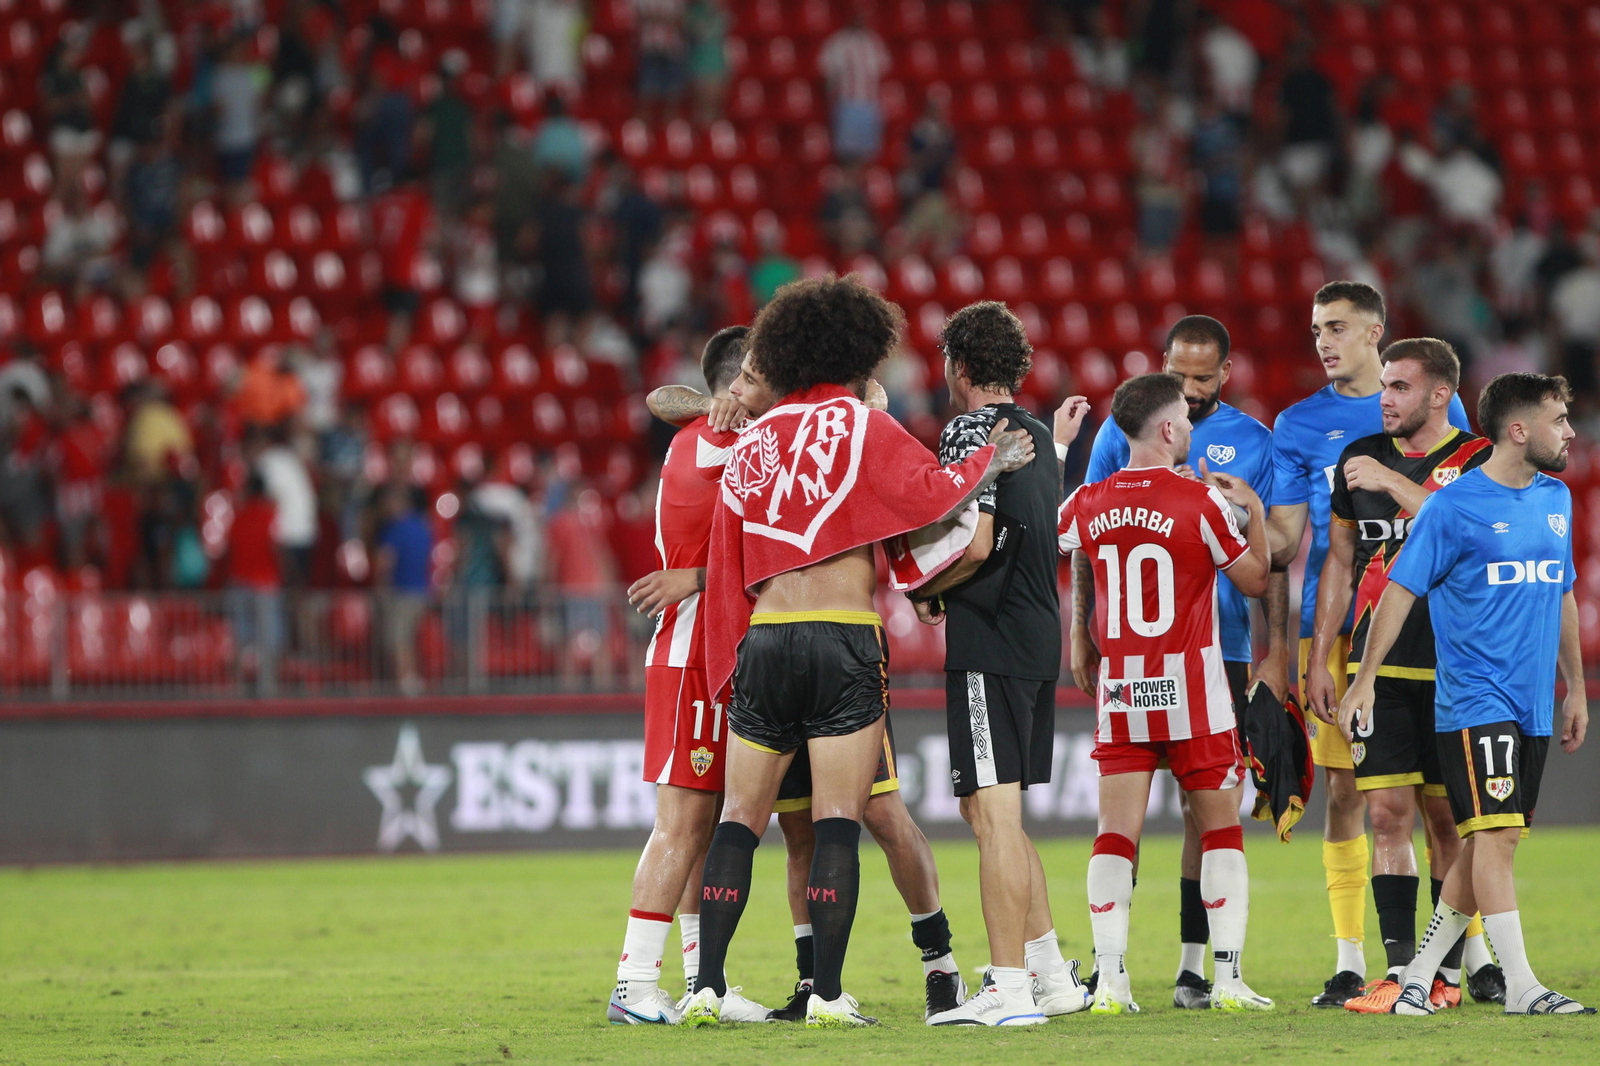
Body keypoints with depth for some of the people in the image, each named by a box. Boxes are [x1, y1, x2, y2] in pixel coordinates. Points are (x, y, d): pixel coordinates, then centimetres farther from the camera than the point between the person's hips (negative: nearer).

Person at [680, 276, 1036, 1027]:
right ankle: (827, 994, -8)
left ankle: (707, 985, 4)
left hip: (761, 640, 4)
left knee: (740, 818, 9)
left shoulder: (750, 444, 15)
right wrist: (992, 459, 5)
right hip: (843, 640, -4)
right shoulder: (860, 425, 1)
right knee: (837, 822, -4)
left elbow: (726, 567, 16)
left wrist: (730, 665, 23)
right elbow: (934, 495, -12)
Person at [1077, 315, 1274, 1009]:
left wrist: (1269, 652, 1)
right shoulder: (1122, 431, 5)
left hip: (1219, 647, 0)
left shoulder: (1251, 443, 6)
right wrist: (1080, 631, 3)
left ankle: (1194, 964, 5)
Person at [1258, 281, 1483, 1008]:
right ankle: (1350, 963, 5)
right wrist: (1274, 647, 4)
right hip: (1332, 625, 1)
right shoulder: (1300, 424, 9)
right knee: (1344, 789, 0)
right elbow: (1282, 541, 9)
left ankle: (1473, 953, 3)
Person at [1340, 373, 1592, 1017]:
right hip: (1475, 700, -7)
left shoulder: (1556, 499, 13)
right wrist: (1365, 678, -8)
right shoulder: (1454, 506, -8)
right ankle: (1520, 987, -13)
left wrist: (1576, 690, 24)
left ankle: (1421, 974, 17)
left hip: (1534, 708, 7)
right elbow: (1401, 589, -5)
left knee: (1487, 845, 8)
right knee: (1496, 836, -13)